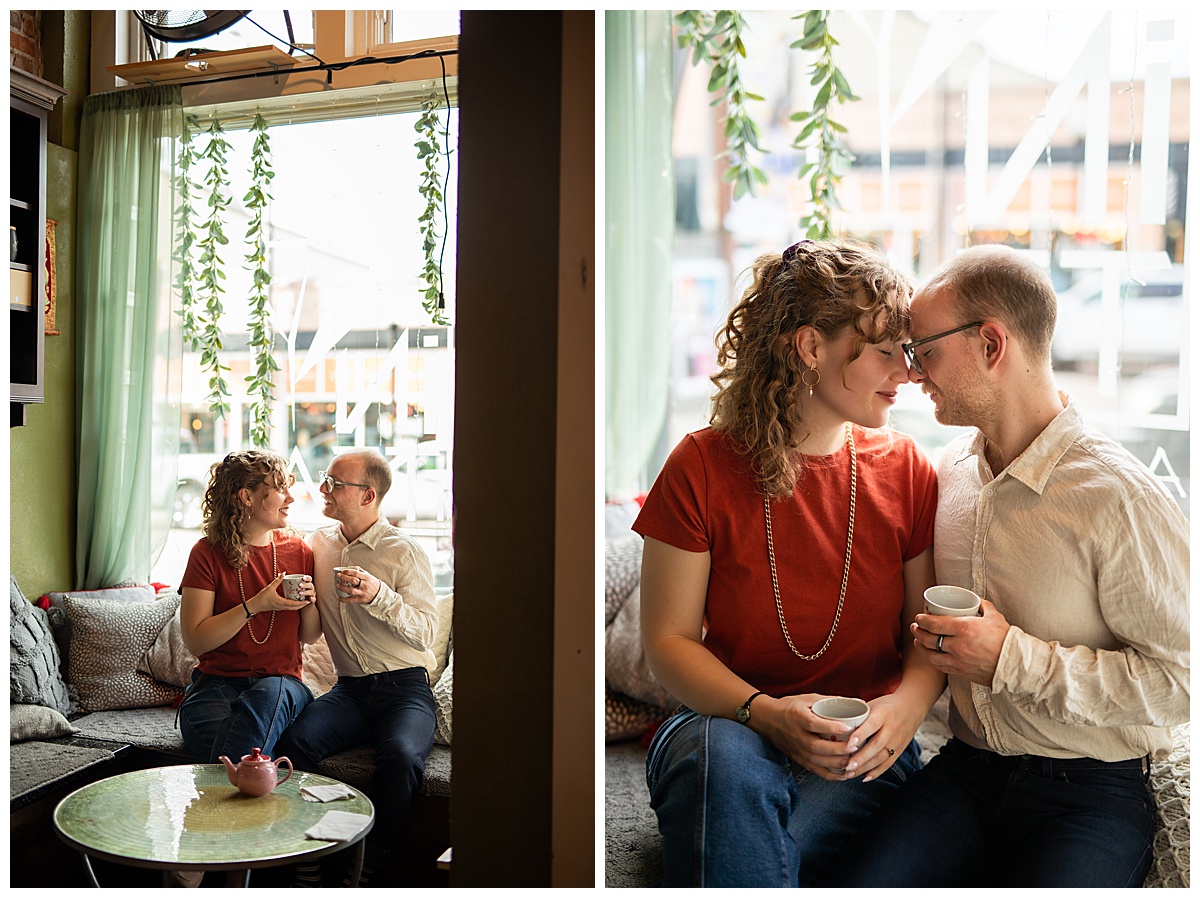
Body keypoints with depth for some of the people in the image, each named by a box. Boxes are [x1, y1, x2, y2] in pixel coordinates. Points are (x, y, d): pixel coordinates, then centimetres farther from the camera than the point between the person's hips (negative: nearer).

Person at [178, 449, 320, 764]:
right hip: (217, 683, -3)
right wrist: (255, 605, -18)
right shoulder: (208, 552, -1)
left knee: (270, 693, -36)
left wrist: (309, 603, -7)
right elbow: (194, 640, -8)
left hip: (281, 683, 3)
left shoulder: (297, 549, 8)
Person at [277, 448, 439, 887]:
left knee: (401, 754, -34)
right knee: (295, 740, -26)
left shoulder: (405, 551, -4)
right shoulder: (318, 544, 12)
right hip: (349, 688, 4)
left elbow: (426, 632, -10)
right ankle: (304, 864, -13)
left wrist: (379, 596, -24)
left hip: (404, 686, -4)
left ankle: (372, 870, -16)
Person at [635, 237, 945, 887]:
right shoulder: (702, 467, -7)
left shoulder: (904, 469, 2)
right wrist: (765, 713, -22)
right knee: (725, 758, -36)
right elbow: (668, 641, -6)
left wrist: (908, 704, -16)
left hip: (861, 752, 1)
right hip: (727, 721, 0)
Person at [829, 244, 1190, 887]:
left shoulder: (1122, 501, -15)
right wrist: (929, 638, 4)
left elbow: (1178, 681, -14)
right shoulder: (949, 472, 6)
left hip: (1092, 791, -3)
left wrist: (1012, 660, -19)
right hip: (966, 768, 4)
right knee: (858, 881, -18)